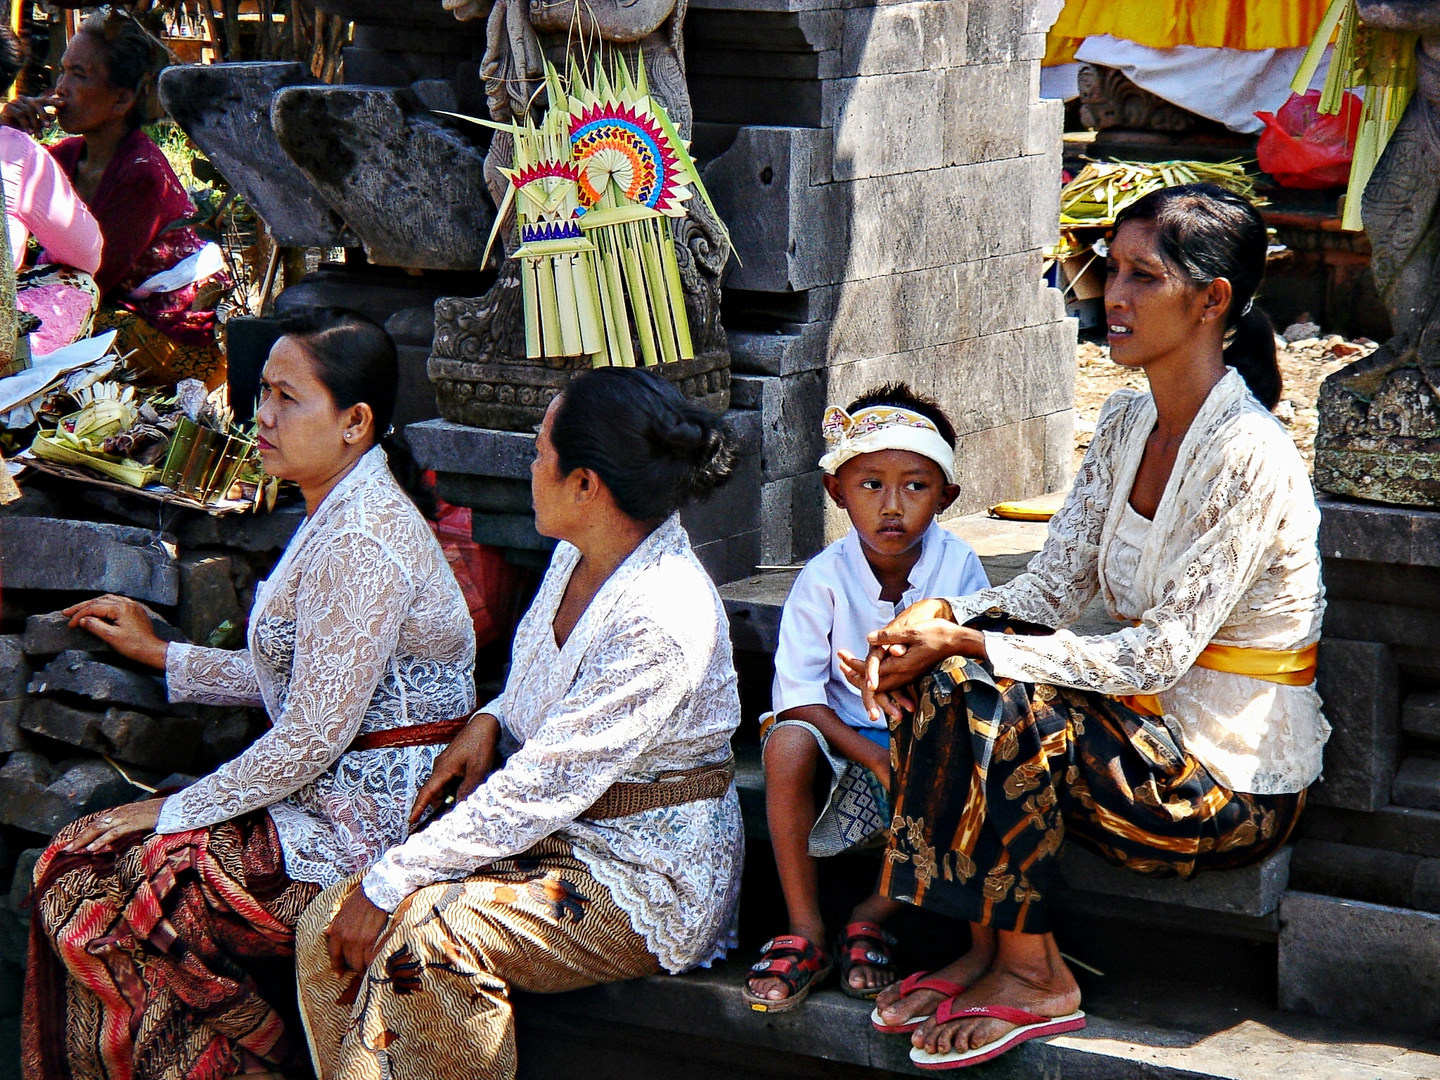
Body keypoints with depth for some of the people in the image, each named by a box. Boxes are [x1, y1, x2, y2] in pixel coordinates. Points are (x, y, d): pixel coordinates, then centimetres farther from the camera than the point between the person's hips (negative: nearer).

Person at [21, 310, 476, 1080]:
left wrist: (174, 810, -11)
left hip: (367, 831, -10)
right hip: (329, 800, 10)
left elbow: (311, 738, -21)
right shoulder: (338, 516, 12)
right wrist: (157, 653, 20)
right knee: (72, 862, 1)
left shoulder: (359, 543, -21)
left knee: (100, 904, -10)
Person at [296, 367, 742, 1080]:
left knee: (428, 933, -31)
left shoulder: (663, 621, -25)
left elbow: (537, 792, -24)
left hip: (647, 885, -9)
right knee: (328, 927, -9)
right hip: (556, 840, 9)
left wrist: (388, 882, -21)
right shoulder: (576, 556, 5)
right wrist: (491, 721, 1)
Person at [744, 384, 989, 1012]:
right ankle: (804, 931, -20)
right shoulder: (826, 577, -9)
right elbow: (798, 693, -14)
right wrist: (872, 756, -27)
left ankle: (873, 919, -8)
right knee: (787, 744, -33)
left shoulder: (958, 568, -6)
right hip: (845, 737, 0)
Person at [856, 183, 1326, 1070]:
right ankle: (988, 948, -5)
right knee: (941, 681, -12)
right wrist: (938, 618, -14)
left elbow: (1153, 658, -23)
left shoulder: (1249, 457, -22)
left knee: (991, 701, -25)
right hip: (1157, 730, 8)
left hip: (1240, 781, -8)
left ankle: (1035, 978, -10)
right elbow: (1052, 588, 6)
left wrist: (968, 647, -24)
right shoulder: (1127, 423, 6)